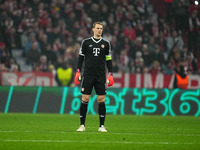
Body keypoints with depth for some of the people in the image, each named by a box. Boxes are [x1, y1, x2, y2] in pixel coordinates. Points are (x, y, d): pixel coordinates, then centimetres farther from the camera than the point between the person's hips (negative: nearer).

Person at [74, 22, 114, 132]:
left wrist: (110, 75, 5)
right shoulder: (86, 42, 5)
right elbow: (81, 57, 9)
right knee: (85, 99, -4)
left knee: (101, 100, -3)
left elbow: (108, 60, 12)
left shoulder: (106, 44, 9)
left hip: (101, 76, 1)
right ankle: (82, 125, 3)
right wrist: (78, 72, 1)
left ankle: (102, 126, 4)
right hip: (88, 75, -1)